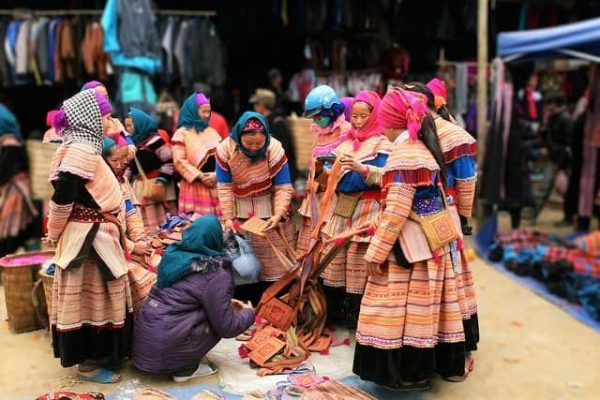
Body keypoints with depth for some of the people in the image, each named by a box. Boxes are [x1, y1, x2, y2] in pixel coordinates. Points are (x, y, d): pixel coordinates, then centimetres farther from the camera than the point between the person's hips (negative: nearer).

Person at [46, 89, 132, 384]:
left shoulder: (87, 148, 14)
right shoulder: (80, 149, -18)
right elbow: (62, 198, -20)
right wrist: (55, 235, -7)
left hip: (97, 237, 10)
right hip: (88, 239, -10)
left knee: (98, 297, 17)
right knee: (89, 299, 1)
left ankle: (98, 353, 29)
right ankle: (87, 364, 13)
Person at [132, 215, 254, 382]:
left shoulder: (173, 254, 6)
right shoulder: (216, 275, -14)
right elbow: (226, 327, -10)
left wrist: (225, 303, 24)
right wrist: (248, 313, 11)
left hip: (143, 339, 7)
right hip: (165, 348, -7)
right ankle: (185, 369, 3)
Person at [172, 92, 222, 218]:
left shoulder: (211, 132, 14)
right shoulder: (182, 133, 0)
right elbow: (179, 161, -8)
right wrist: (199, 176, -14)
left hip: (216, 186, 5)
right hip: (194, 186, -4)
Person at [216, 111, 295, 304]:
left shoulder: (275, 149, -20)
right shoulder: (225, 149, -17)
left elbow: (283, 187, -16)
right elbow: (224, 186, -11)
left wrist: (278, 214, -27)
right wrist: (227, 217, -15)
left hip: (270, 209, -1)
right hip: (240, 211, 1)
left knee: (273, 261, 6)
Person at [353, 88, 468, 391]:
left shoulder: (404, 153, -18)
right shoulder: (423, 148, 12)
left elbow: (397, 210, -21)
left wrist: (376, 252, -16)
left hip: (410, 244, -10)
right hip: (429, 240, 10)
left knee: (402, 307, 1)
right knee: (422, 305, 16)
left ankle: (411, 373, 11)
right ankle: (427, 364, 27)